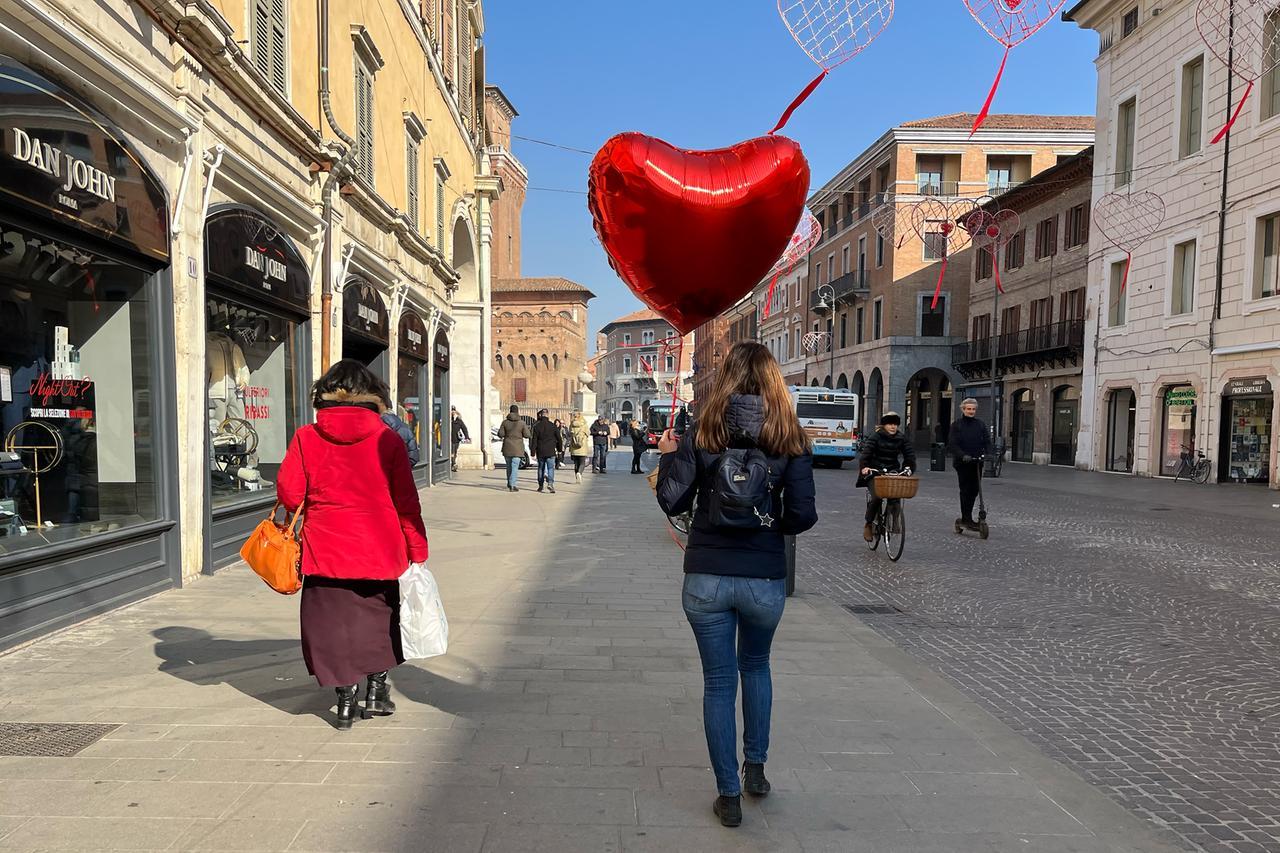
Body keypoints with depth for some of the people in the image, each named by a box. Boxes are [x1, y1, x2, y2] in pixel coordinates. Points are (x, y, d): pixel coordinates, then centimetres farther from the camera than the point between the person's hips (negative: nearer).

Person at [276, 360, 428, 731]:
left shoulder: (306, 438, -5)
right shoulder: (387, 439, -7)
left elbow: (289, 495, -6)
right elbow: (406, 501, -5)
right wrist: (417, 549, 2)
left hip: (325, 549, 0)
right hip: (379, 548, 0)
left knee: (333, 623, 12)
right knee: (380, 617, 20)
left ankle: (346, 698, 16)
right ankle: (376, 690, 26)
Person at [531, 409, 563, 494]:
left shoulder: (536, 426, -4)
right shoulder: (553, 425, -1)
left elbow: (534, 441, -5)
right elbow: (558, 438, 4)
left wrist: (533, 453, -2)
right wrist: (559, 450, 16)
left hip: (540, 452, 1)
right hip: (551, 451, -1)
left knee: (541, 468, 15)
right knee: (551, 468, -1)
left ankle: (540, 485, 21)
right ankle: (550, 483, -22)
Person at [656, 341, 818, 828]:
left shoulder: (702, 433, -4)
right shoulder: (790, 437, -3)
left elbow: (674, 503, -4)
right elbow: (803, 516, -7)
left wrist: (668, 457, 11)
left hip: (706, 578, -1)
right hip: (765, 580, 1)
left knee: (718, 683, 12)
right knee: (756, 666, 27)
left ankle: (729, 796, 21)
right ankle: (755, 768, 35)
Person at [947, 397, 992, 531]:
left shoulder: (980, 425, 12)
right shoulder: (956, 425, 1)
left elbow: (987, 441, 6)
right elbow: (952, 444, -8)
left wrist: (987, 453, -14)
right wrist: (963, 456, -23)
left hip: (977, 462, 4)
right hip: (962, 463, -4)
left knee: (974, 490, 6)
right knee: (965, 490, -5)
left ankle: (966, 517, 19)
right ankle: (967, 519, -1)